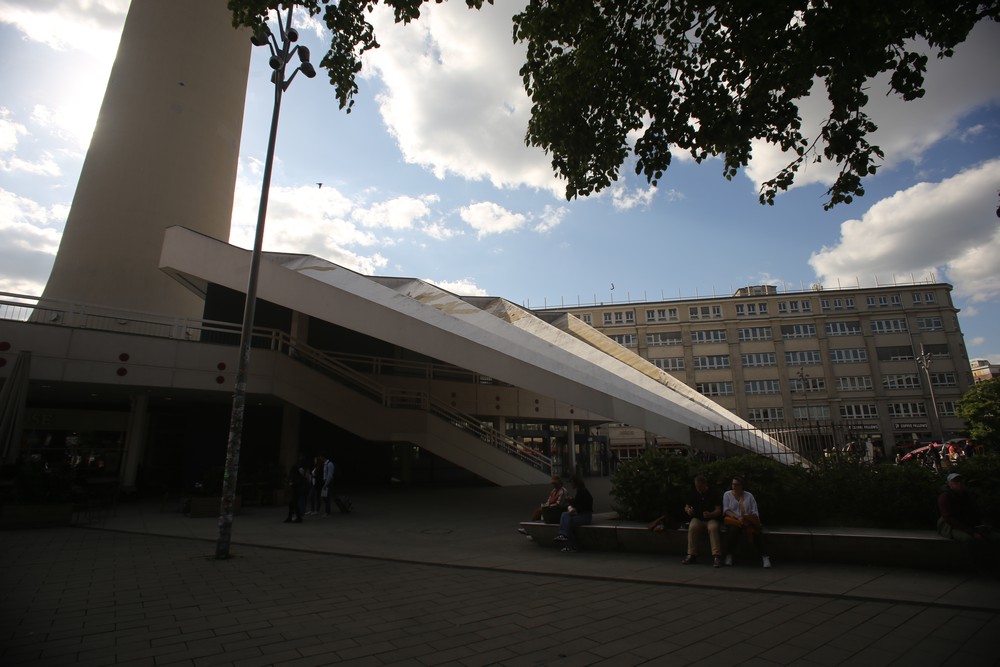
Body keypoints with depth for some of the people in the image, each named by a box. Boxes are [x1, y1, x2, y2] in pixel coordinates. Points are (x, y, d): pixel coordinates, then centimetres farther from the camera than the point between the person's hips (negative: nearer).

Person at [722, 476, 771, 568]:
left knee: (757, 532, -31)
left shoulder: (749, 496, 14)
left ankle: (764, 557, -23)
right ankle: (729, 556, -22)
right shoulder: (727, 494, 12)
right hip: (733, 520, -1)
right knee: (734, 529, -34)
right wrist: (738, 517, -15)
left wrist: (749, 519, -16)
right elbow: (726, 510, 1)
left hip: (748, 522, 1)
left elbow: (755, 512, 6)